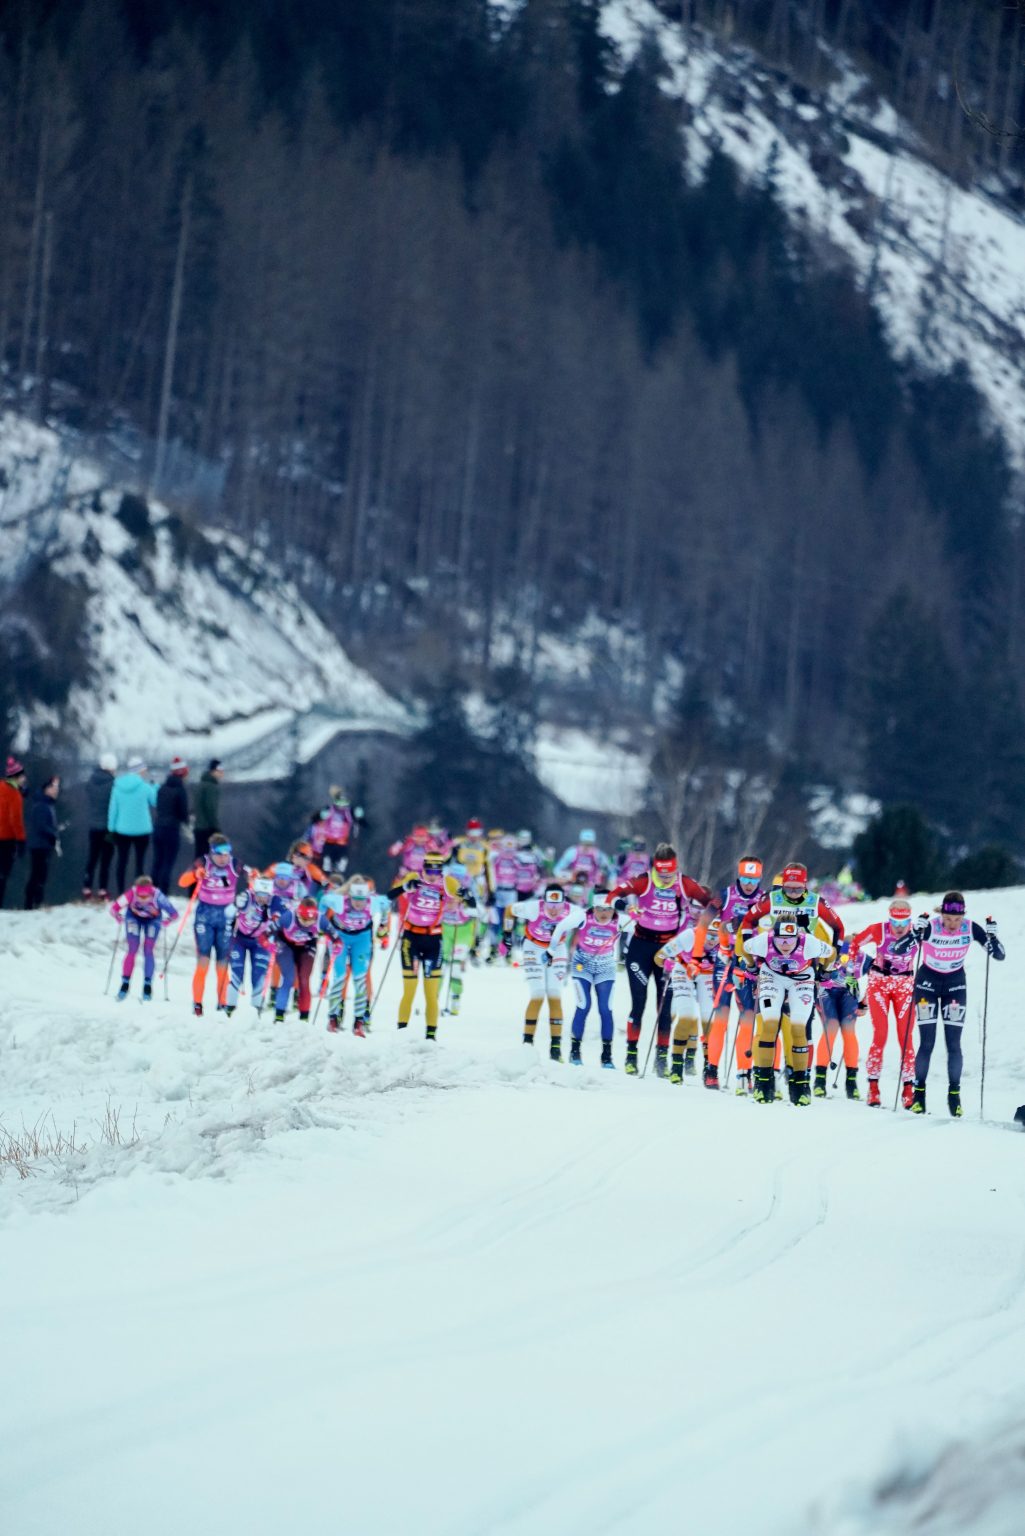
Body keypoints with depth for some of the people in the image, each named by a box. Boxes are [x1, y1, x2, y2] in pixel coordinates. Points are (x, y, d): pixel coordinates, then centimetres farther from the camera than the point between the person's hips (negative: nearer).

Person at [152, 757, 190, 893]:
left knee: (157, 862, 12)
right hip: (172, 830, -6)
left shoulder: (162, 788, 8)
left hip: (158, 827, 6)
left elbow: (158, 807, 13)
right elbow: (183, 811, -9)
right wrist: (186, 821, 12)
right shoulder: (180, 790, -12)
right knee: (168, 864, -4)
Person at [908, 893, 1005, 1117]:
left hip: (955, 984, 2)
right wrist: (916, 932, -43)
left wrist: (992, 936, -31)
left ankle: (954, 1094, 8)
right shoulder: (930, 928, -24)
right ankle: (918, 1092, 6)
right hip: (927, 983, -2)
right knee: (927, 1043, -6)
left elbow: (999, 955, -13)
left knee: (953, 1044, -3)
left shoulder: (971, 928, -17)